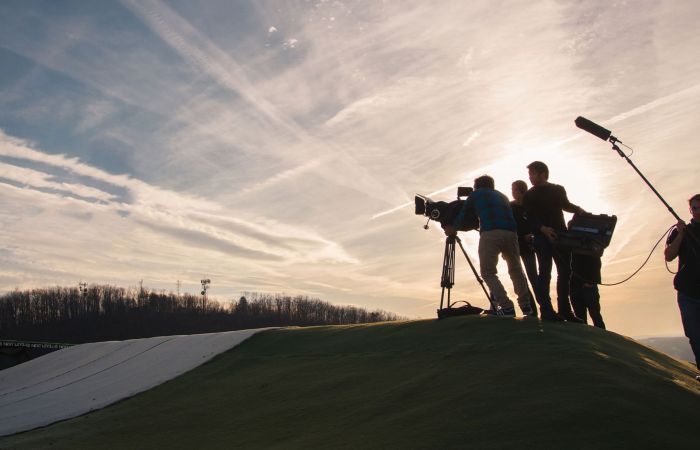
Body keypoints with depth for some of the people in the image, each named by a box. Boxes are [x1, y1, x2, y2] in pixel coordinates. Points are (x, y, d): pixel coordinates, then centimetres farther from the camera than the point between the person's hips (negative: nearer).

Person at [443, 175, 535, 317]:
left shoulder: (476, 194, 21)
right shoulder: (502, 196, 33)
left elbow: (462, 213, 16)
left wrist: (453, 229, 27)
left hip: (490, 233, -4)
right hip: (510, 232, 5)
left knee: (488, 272, 2)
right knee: (515, 269, 20)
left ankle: (507, 307, -10)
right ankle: (526, 306, 15)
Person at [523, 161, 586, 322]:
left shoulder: (559, 190, 12)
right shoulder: (529, 196, 1)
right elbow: (531, 218, -9)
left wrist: (578, 209, 11)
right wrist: (543, 229, -26)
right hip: (542, 238, -4)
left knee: (565, 272, 5)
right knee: (545, 273, -10)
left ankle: (564, 310, 14)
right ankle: (546, 310, -10)